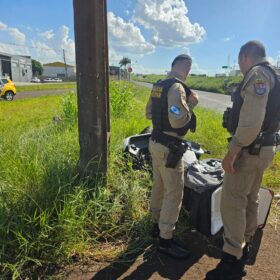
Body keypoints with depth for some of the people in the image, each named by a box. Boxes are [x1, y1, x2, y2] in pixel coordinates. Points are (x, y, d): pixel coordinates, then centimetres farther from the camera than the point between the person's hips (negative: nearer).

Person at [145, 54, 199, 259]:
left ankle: (157, 224, 37)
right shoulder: (177, 88, -19)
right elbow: (177, 121, -27)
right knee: (174, 192, 0)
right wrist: (191, 103, -13)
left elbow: (148, 114, 17)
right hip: (169, 147, -9)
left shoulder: (158, 86, 9)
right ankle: (166, 240, 12)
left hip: (156, 142, 9)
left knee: (159, 186, 20)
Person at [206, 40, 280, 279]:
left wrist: (233, 150, -24)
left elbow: (252, 119, -26)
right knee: (249, 199, 18)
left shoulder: (257, 74, -14)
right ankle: (244, 247, 32)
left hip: (251, 149, -10)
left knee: (232, 201, -5)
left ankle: (232, 261, 4)